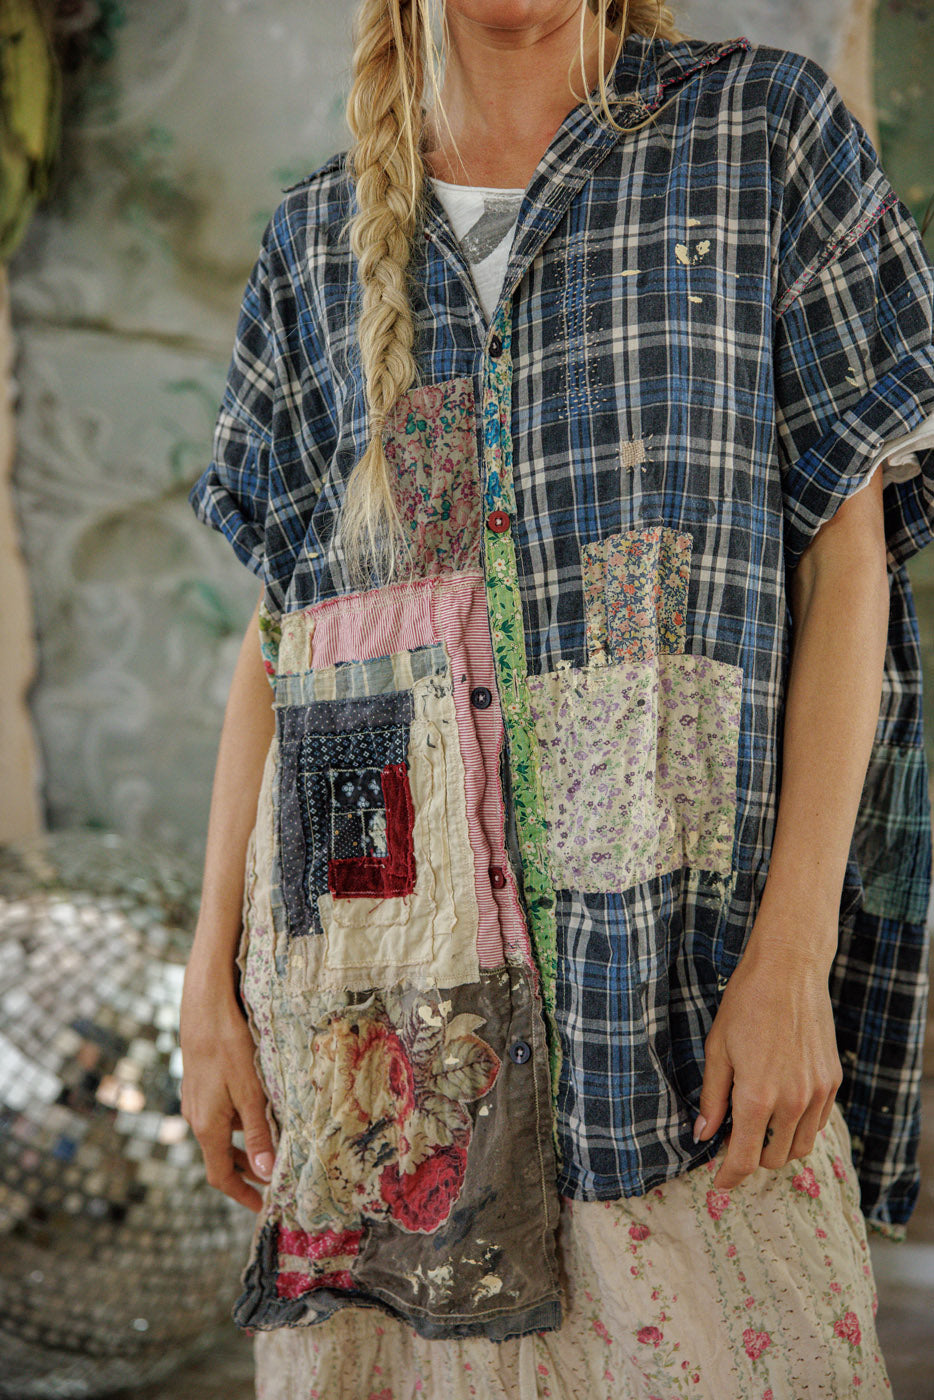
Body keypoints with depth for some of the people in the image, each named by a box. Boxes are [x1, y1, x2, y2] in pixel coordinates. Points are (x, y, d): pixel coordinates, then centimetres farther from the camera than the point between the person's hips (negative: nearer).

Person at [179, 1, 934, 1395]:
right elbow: (275, 624, 12)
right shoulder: (318, 237, 14)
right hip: (373, 942, 3)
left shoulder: (766, 129, 5)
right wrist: (211, 977, 6)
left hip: (671, 921, -2)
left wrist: (795, 952, -10)